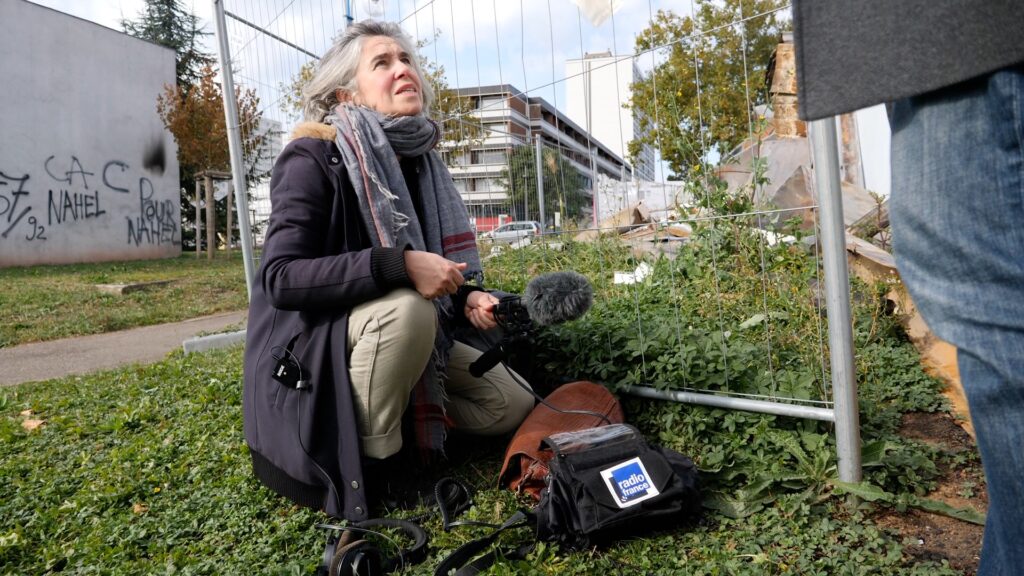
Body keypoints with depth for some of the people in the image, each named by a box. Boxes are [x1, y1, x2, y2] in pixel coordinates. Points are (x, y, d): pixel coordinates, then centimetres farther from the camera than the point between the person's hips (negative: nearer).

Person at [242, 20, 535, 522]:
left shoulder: (418, 161, 2)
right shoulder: (313, 156, -18)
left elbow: (433, 265, 10)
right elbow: (279, 278, -27)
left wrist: (466, 297, -12)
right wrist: (397, 265, -35)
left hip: (394, 336, 6)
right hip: (307, 352, -6)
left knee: (511, 406, -1)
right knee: (406, 308, -37)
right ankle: (365, 461, -16)